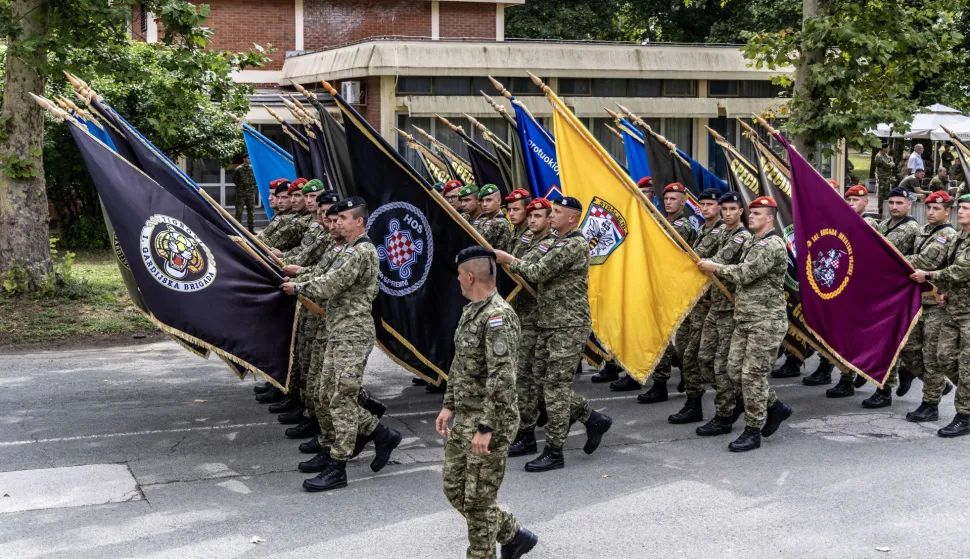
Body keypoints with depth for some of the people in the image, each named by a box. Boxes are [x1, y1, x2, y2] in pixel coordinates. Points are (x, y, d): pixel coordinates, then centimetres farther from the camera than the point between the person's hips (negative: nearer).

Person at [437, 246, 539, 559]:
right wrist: (448, 406, 18)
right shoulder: (471, 311, 11)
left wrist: (486, 428, -26)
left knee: (479, 499, -1)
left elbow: (502, 378, -26)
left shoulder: (498, 317, -21)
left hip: (490, 422, -10)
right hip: (463, 419, 10)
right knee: (454, 490, 16)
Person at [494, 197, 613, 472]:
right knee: (543, 377, 12)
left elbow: (538, 272, -18)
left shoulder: (575, 244, -15)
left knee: (556, 386, -7)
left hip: (569, 327, -10)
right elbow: (544, 278, 19)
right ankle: (593, 419, 24)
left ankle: (554, 452, 0)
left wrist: (508, 260, -5)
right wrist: (514, 263, 5)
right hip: (549, 324, 10)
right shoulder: (561, 243, 18)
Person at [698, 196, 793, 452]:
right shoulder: (750, 243, 17)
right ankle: (775, 407, 24)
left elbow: (745, 273, -19)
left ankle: (753, 431, 3)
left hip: (766, 321, -9)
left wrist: (715, 268, -7)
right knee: (735, 369, 7)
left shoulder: (773, 245, -13)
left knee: (753, 374, -7)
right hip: (744, 319, 9)